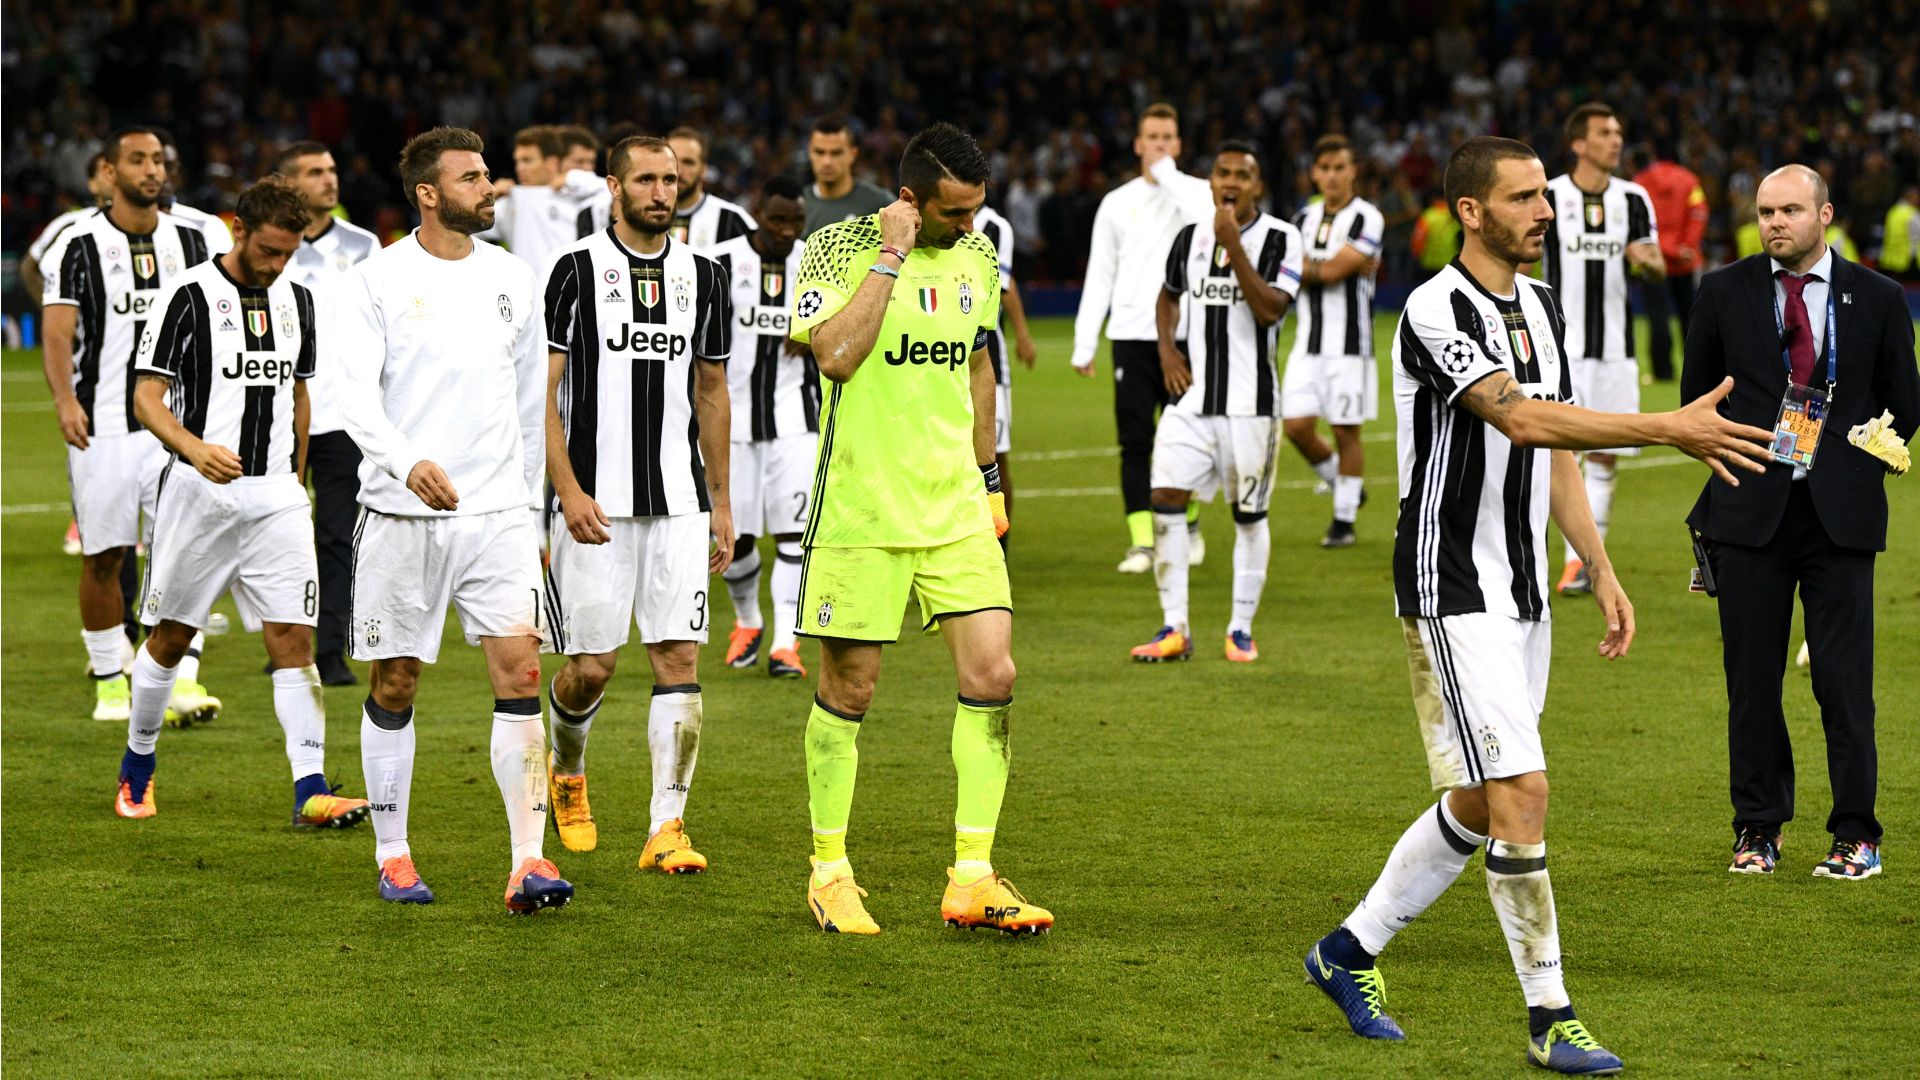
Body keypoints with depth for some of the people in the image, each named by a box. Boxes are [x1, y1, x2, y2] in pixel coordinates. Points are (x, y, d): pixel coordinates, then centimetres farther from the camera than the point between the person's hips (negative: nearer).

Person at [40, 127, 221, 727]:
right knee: (103, 559, 5)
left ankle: (182, 682, -15)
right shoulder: (80, 246, -3)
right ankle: (110, 682, 20)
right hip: (102, 425, -2)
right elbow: (57, 333, -12)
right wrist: (65, 399, -27)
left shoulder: (190, 240, 8)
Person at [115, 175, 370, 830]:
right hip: (200, 494, -4)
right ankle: (137, 770, 28)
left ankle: (311, 792, -12)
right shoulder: (189, 296, -8)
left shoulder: (296, 301, 9)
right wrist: (196, 449, -29)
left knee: (294, 639, -7)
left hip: (276, 497, 4)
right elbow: (147, 398, -12)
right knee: (171, 637, 8)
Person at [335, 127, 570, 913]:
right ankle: (392, 857, 18)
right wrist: (407, 462, -29)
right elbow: (357, 391, -11)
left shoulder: (513, 279, 10)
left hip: (497, 514, 3)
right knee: (393, 687, 5)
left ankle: (528, 861, -11)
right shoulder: (377, 280, -2)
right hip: (400, 515, -2)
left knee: (519, 672, -9)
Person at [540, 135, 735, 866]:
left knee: (679, 658, -5)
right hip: (596, 503, -3)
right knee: (591, 665, 1)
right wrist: (568, 492, -14)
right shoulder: (577, 270, -3)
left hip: (680, 502, 3)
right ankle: (567, 771, 32)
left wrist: (720, 502, 15)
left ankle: (667, 827, -4)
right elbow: (541, 391, -5)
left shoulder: (702, 276, 10)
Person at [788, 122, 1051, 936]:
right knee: (850, 688, 2)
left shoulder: (976, 257, 9)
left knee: (992, 675, -5)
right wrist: (890, 255, -21)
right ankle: (829, 874, 18)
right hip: (861, 509, -5)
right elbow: (837, 354, -23)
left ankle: (973, 879, 2)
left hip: (955, 510, 5)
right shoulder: (839, 248, -8)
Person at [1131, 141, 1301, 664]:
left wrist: (1235, 247, -24)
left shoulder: (1280, 239, -6)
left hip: (1250, 400, -3)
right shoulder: (1190, 238, 8)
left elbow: (1270, 309, -19)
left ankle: (1241, 629, 14)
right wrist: (1166, 350, 8)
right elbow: (1168, 296, 25)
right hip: (1192, 393, 4)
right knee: (1166, 497, -8)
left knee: (1250, 514, 3)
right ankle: (1174, 628, -2)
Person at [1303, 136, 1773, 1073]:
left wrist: (1601, 572, 14)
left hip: (1522, 593, 9)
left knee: (1478, 804, 12)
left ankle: (1352, 951, 28)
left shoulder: (1539, 305, 11)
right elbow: (1523, 419, -30)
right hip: (1453, 596, -9)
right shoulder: (1436, 311, -17)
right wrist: (1669, 429, -36)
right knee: (1520, 794, -11)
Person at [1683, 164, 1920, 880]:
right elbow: (1697, 393, 15)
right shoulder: (1724, 293, 4)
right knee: (1752, 679, 5)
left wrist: (1855, 467, 6)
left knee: (1844, 681, -3)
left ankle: (1856, 834, 5)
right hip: (1751, 514, 1)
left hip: (1839, 516, -1)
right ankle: (1757, 828, 15)